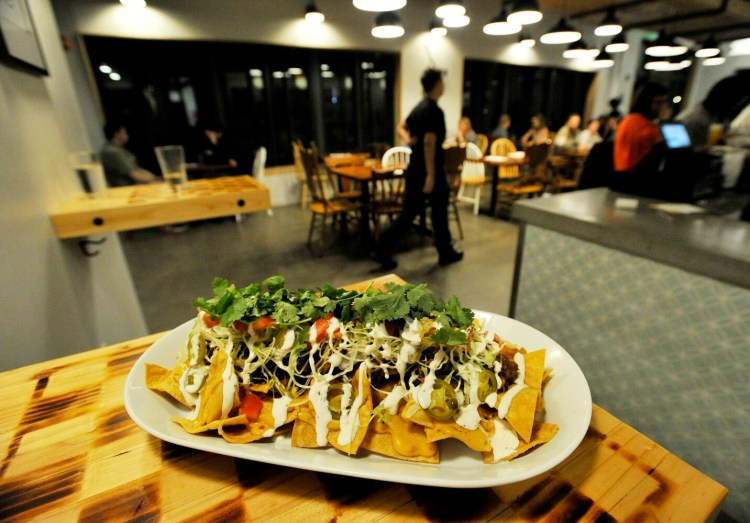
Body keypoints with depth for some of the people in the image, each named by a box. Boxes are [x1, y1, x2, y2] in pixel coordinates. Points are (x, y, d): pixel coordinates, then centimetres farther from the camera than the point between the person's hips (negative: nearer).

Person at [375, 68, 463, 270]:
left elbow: (401, 127, 26)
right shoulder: (435, 111, -14)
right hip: (430, 170, -8)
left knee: (409, 213, 9)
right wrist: (431, 175, -24)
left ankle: (383, 250, 5)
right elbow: (429, 143, -22)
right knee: (439, 211, 8)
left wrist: (408, 139, 6)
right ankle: (446, 252, 24)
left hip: (414, 169, 8)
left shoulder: (419, 107, 14)